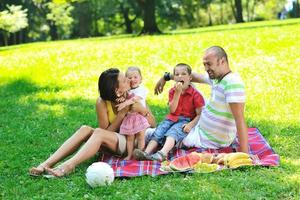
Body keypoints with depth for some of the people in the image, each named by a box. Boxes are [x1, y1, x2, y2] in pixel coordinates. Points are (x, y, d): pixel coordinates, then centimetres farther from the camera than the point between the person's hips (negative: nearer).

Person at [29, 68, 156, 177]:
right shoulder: (102, 103, -11)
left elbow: (152, 124, -5)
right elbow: (107, 131, -12)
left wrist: (139, 111, -22)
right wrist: (122, 113, -22)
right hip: (112, 140, 2)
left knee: (99, 133, -30)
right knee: (85, 129, -25)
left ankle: (68, 166, -49)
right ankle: (46, 164, -34)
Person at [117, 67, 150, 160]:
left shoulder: (141, 89, -7)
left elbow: (135, 99, -23)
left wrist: (125, 103, -35)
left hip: (139, 116, -5)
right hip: (129, 117, 5)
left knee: (140, 137, 0)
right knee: (129, 137, 7)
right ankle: (129, 155, 13)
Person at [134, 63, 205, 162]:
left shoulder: (195, 94, -3)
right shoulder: (172, 91, 11)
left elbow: (199, 114, -6)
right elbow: (172, 110, -2)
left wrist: (191, 124, -23)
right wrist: (177, 93, -11)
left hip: (186, 120, -5)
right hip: (172, 119, 5)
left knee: (173, 132, -33)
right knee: (157, 133, -20)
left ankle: (162, 153, -56)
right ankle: (146, 152, -39)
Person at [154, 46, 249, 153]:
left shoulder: (232, 82, -27)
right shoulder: (216, 76, 0)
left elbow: (240, 119, -32)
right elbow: (193, 76, 17)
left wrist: (244, 154, -35)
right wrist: (166, 77, 16)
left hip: (211, 140, -9)